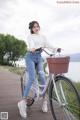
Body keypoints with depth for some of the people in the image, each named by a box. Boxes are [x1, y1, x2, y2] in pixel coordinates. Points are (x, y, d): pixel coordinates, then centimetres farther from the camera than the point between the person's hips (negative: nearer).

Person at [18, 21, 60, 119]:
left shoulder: (43, 37, 15)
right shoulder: (30, 36, 2)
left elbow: (47, 45, 0)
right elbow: (31, 44, -18)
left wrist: (55, 49, -18)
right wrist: (32, 49, -41)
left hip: (39, 57, 4)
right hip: (31, 56, -4)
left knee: (42, 77, -6)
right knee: (32, 78, -17)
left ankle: (44, 100, 6)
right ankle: (23, 101, -12)